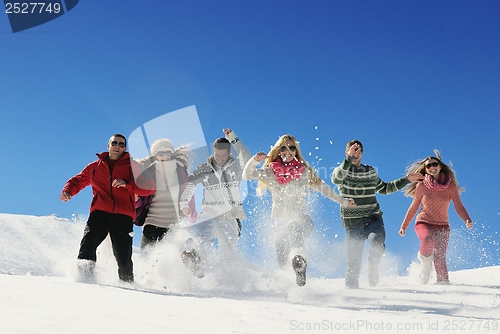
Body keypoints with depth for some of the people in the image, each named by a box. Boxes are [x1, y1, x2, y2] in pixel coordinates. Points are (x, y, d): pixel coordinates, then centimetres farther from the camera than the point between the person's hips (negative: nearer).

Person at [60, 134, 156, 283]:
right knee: (88, 241, -25)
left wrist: (127, 184, -12)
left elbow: (150, 187, 2)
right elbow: (77, 181, 30)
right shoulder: (95, 167, 20)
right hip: (99, 213, 2)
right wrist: (68, 191, 8)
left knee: (123, 257, -4)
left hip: (123, 216, -1)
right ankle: (84, 273, -23)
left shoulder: (132, 166, 13)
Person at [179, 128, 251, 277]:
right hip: (209, 213, 0)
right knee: (204, 239, -30)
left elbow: (247, 159, -20)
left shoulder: (236, 166, 1)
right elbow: (189, 185, 13)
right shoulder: (203, 170, 6)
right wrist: (184, 202, -4)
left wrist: (234, 140, -25)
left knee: (228, 253, 3)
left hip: (230, 216, 0)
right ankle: (196, 264, -49)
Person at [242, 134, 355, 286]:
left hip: (301, 218, -2)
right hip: (280, 220, 2)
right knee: (282, 262, -4)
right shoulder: (270, 171, 5)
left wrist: (343, 201, 18)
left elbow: (322, 187, 15)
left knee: (293, 227, -39)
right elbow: (247, 175, -2)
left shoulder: (304, 171, 5)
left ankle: (300, 260, -56)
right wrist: (255, 160, -20)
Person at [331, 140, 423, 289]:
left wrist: (406, 180, 24)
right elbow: (336, 178, -23)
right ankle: (351, 285, 21)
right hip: (352, 222, -2)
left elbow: (384, 188, 28)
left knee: (377, 240, -29)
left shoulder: (370, 171, 14)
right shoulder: (341, 170, 2)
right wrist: (349, 159, -36)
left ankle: (373, 268, -3)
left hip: (373, 218, 2)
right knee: (353, 258, -1)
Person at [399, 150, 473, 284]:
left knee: (440, 257, -14)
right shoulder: (421, 186, -5)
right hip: (424, 223, -1)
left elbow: (459, 206, -8)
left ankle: (443, 282, -3)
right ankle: (424, 258, -4)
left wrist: (467, 220, -27)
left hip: (442, 226, 1)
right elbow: (413, 208, 5)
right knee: (428, 239, -33)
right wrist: (404, 226, 8)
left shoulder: (451, 186, -3)